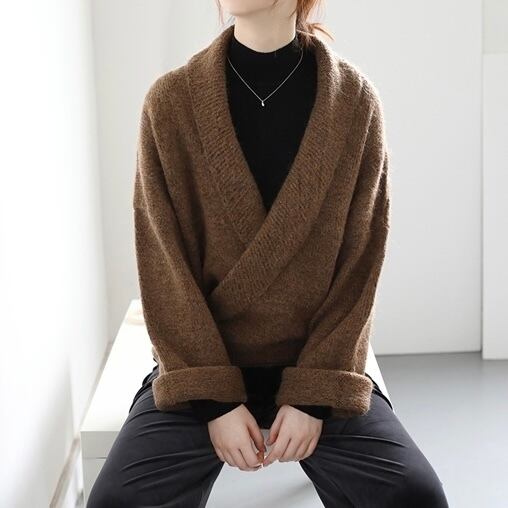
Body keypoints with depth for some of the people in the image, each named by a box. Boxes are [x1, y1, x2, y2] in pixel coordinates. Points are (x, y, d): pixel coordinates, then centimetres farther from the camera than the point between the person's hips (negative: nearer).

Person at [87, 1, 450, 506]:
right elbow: (164, 265, -7)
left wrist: (316, 393, -13)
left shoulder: (356, 100, -6)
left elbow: (360, 264, -5)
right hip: (201, 367, 0)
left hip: (318, 364, 0)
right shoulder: (171, 102, -7)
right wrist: (216, 399, -13)